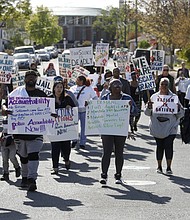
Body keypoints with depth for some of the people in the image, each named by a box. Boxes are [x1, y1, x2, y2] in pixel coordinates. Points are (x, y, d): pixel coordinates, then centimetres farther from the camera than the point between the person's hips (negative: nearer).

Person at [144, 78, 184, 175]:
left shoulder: (174, 97, 4)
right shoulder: (154, 97, 7)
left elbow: (181, 114, 4)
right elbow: (147, 113, 8)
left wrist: (178, 109, -18)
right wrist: (149, 107, -13)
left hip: (170, 126, -1)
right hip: (157, 126, 1)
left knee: (169, 145, -10)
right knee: (159, 146, 7)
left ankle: (168, 167, -6)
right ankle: (159, 166, 20)